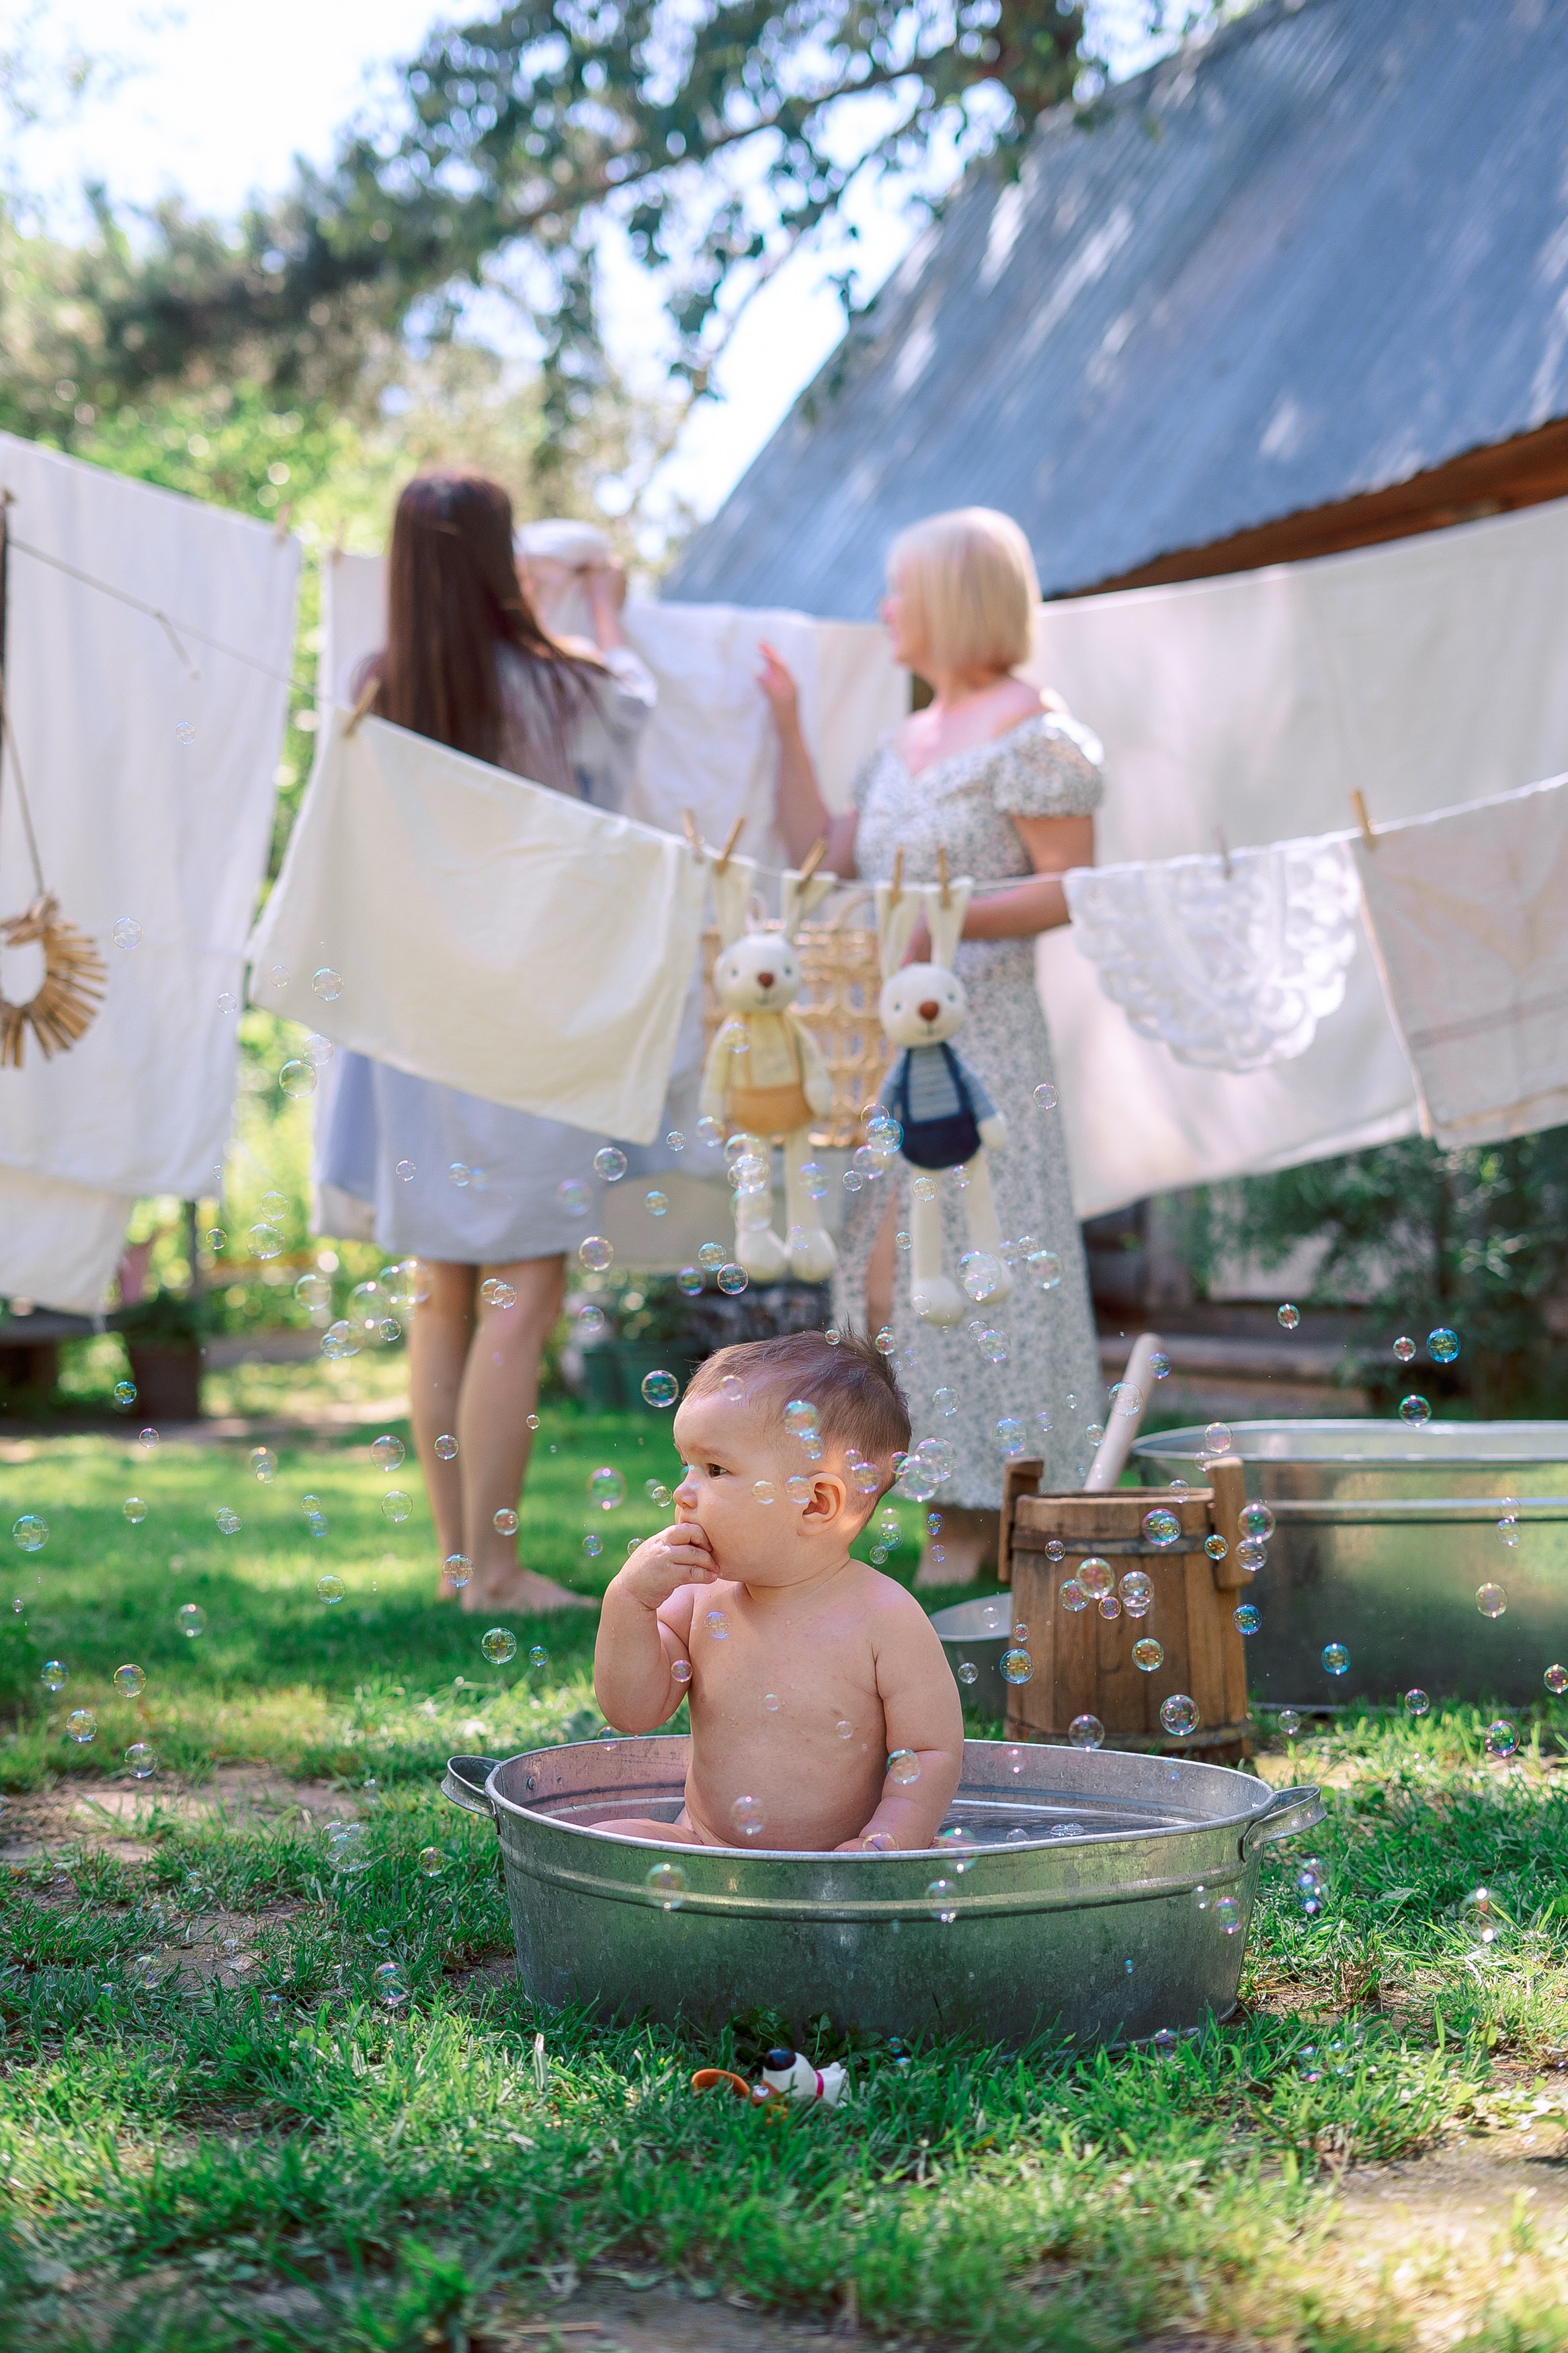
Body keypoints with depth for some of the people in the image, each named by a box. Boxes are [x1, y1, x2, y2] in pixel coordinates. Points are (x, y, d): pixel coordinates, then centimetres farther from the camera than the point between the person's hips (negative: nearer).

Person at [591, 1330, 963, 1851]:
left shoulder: (884, 1618, -11)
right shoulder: (701, 1600, 3)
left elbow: (931, 1752, -8)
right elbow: (633, 1712, 3)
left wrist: (885, 1846, -24)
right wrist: (629, 1602, -11)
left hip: (835, 1863, -4)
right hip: (706, 1846, 4)